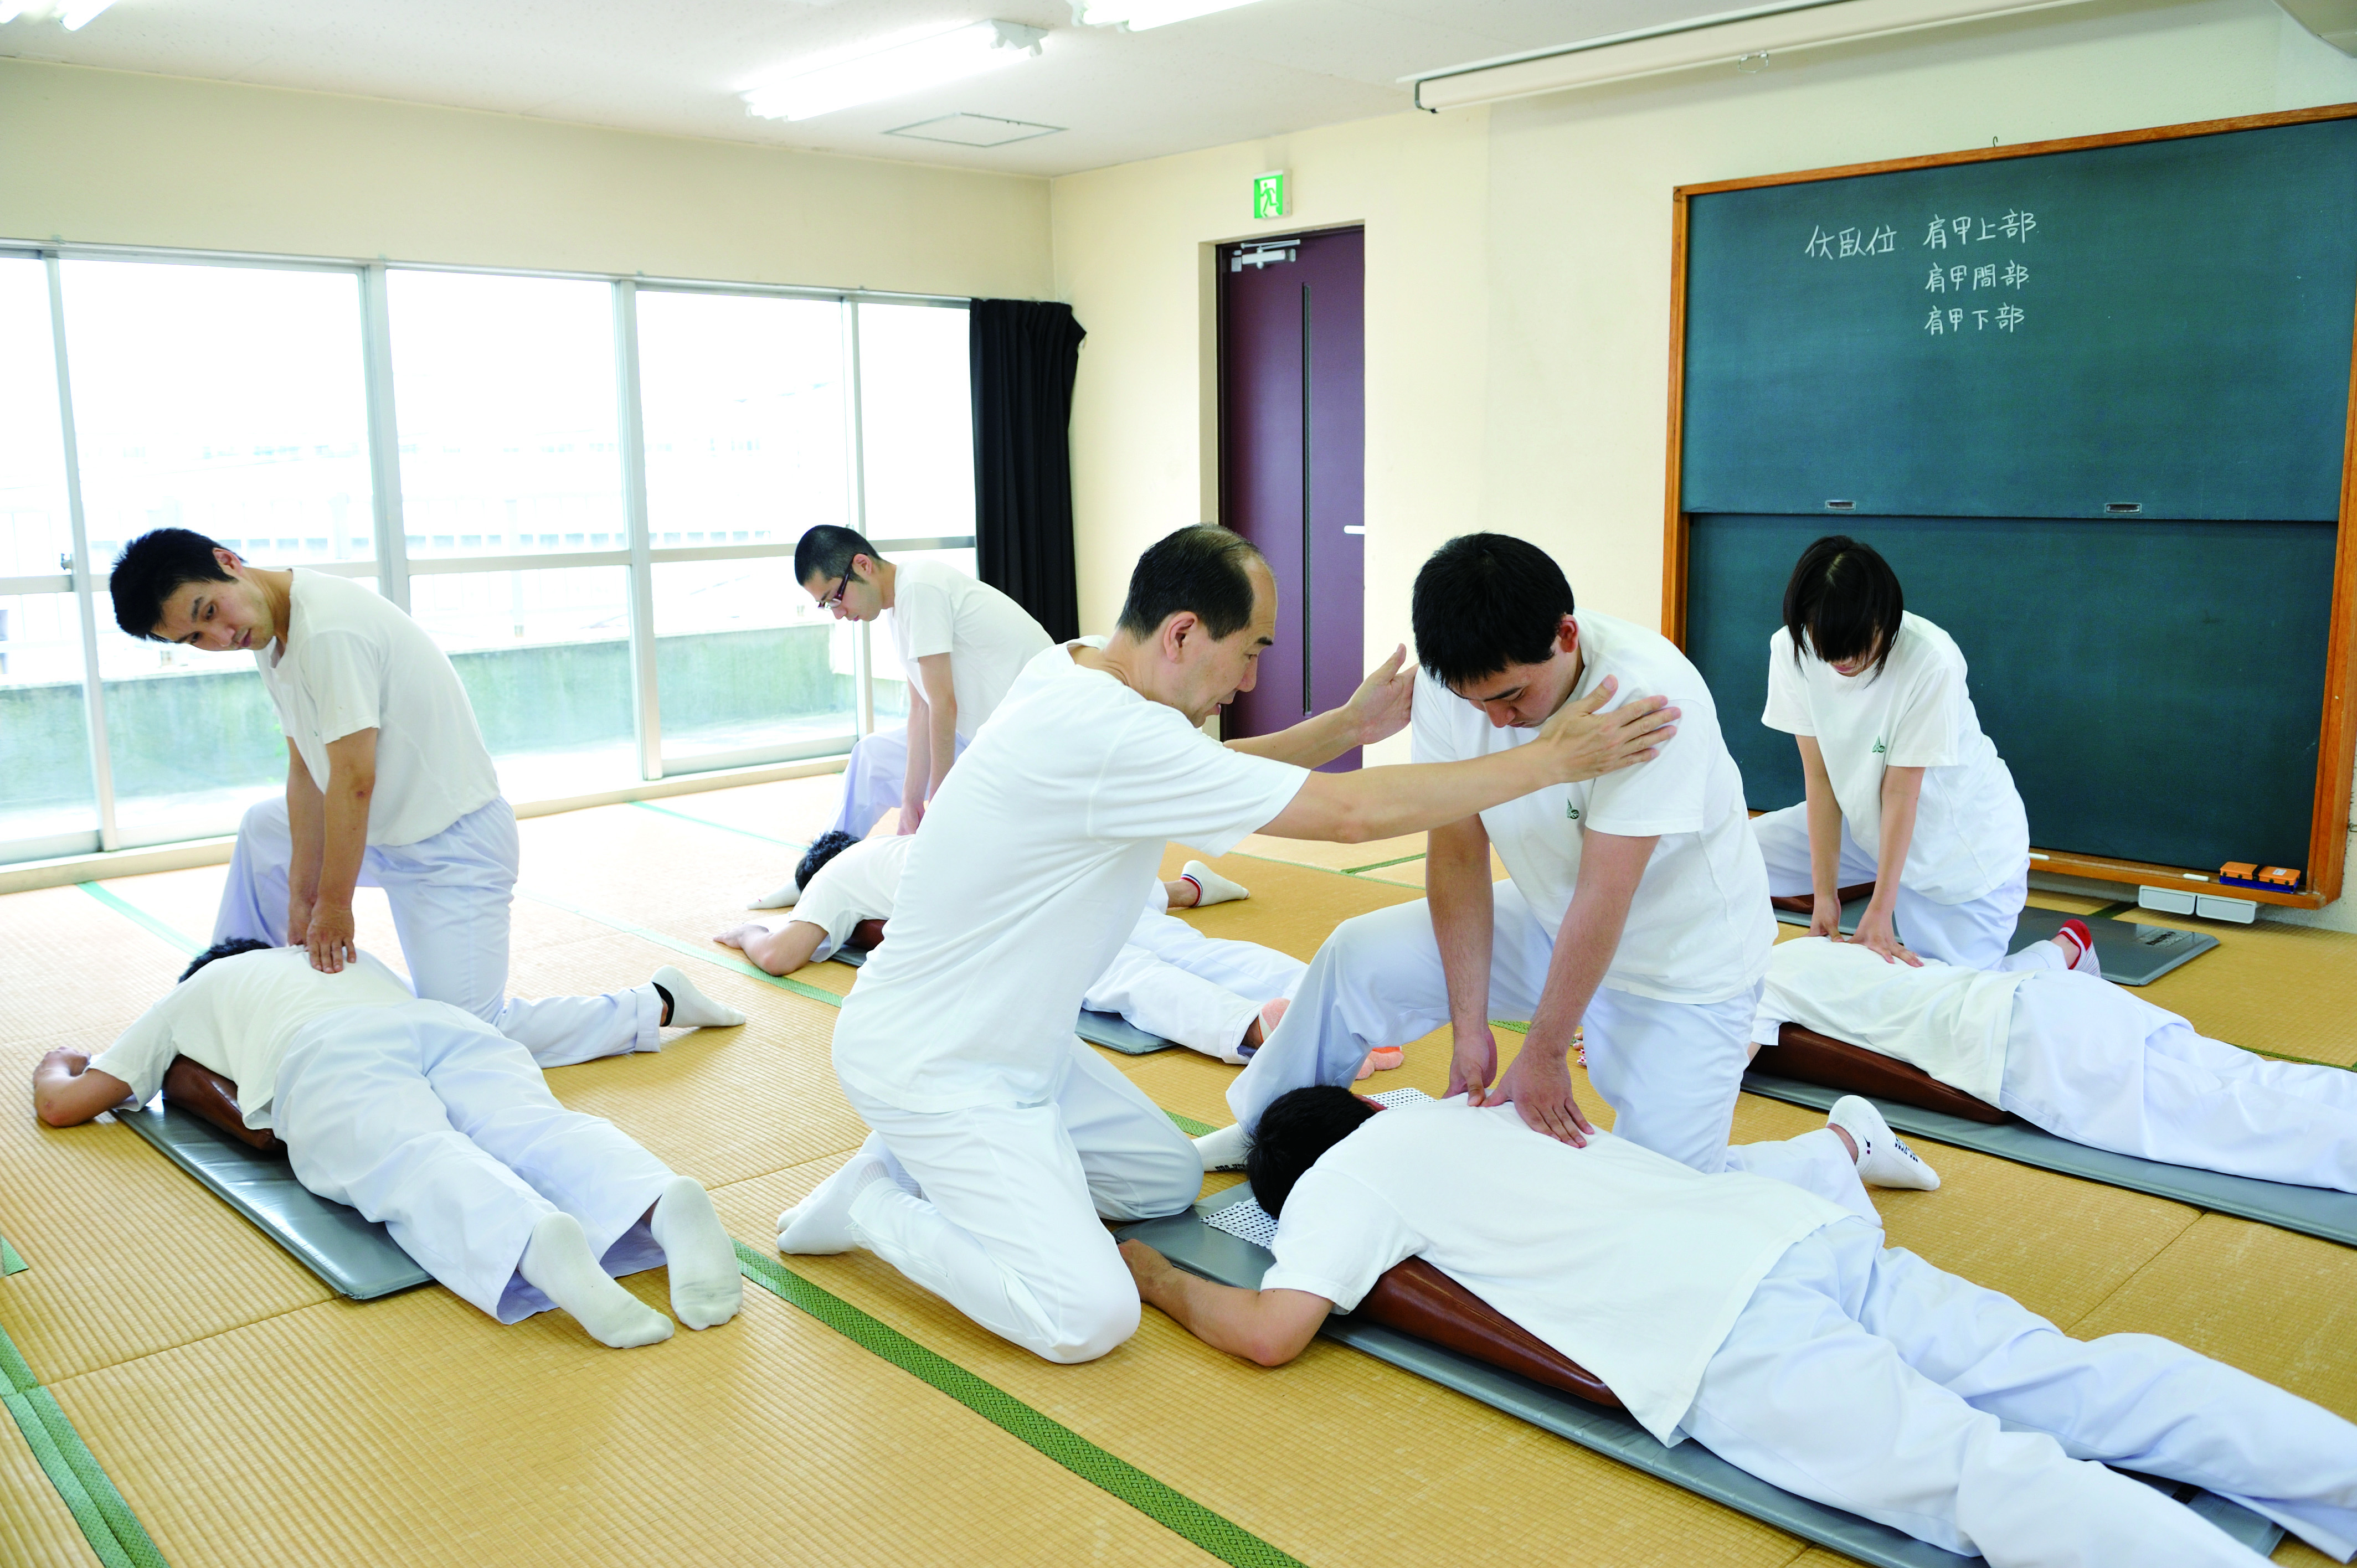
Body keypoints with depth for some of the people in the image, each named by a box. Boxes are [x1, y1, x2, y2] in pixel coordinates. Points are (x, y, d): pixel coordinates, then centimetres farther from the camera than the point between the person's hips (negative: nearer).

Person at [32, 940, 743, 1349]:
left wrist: (56, 1066, 64)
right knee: (540, 1134, -21)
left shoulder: (191, 994, 40)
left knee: (417, 1168, -28)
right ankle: (665, 1204, -52)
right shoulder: (348, 956, 49)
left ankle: (537, 1244, -61)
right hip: (453, 1023, 4)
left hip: (329, 1061, -3)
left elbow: (61, 1105, 42)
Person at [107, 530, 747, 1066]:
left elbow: (354, 780, -24)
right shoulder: (268, 632, 4)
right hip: (387, 825, 10)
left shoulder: (328, 628, -26)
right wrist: (302, 897, 3)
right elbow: (305, 771, 5)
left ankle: (655, 1006, 2)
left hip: (453, 843, -10)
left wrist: (335, 905, -15)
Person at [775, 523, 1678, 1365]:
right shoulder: (1109, 736, -32)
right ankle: (872, 1201, 3)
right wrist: (1551, 760, -22)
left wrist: (1351, 724, 6)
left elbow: (1210, 768, 15)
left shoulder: (1077, 672, -2)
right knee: (1086, 1318, -16)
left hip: (1015, 1042, 10)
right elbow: (1352, 814, -30)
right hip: (933, 1070, -10)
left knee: (1169, 1182, 18)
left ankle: (929, 1166, 20)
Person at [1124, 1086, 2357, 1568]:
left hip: (1720, 1336, -8)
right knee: (2082, 1386, 1)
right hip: (1807, 1235, 8)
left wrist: (1155, 1277, 18)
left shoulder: (1341, 1174, 9)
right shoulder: (1461, 1107, 31)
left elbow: (1272, 1331, 0)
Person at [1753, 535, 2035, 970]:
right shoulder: (1791, 651, -17)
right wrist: (1825, 894, -15)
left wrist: (1880, 912, -22)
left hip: (1959, 843, -4)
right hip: (1864, 821, 4)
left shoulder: (1931, 661, -28)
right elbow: (1819, 776, -14)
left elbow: (1900, 792, -24)